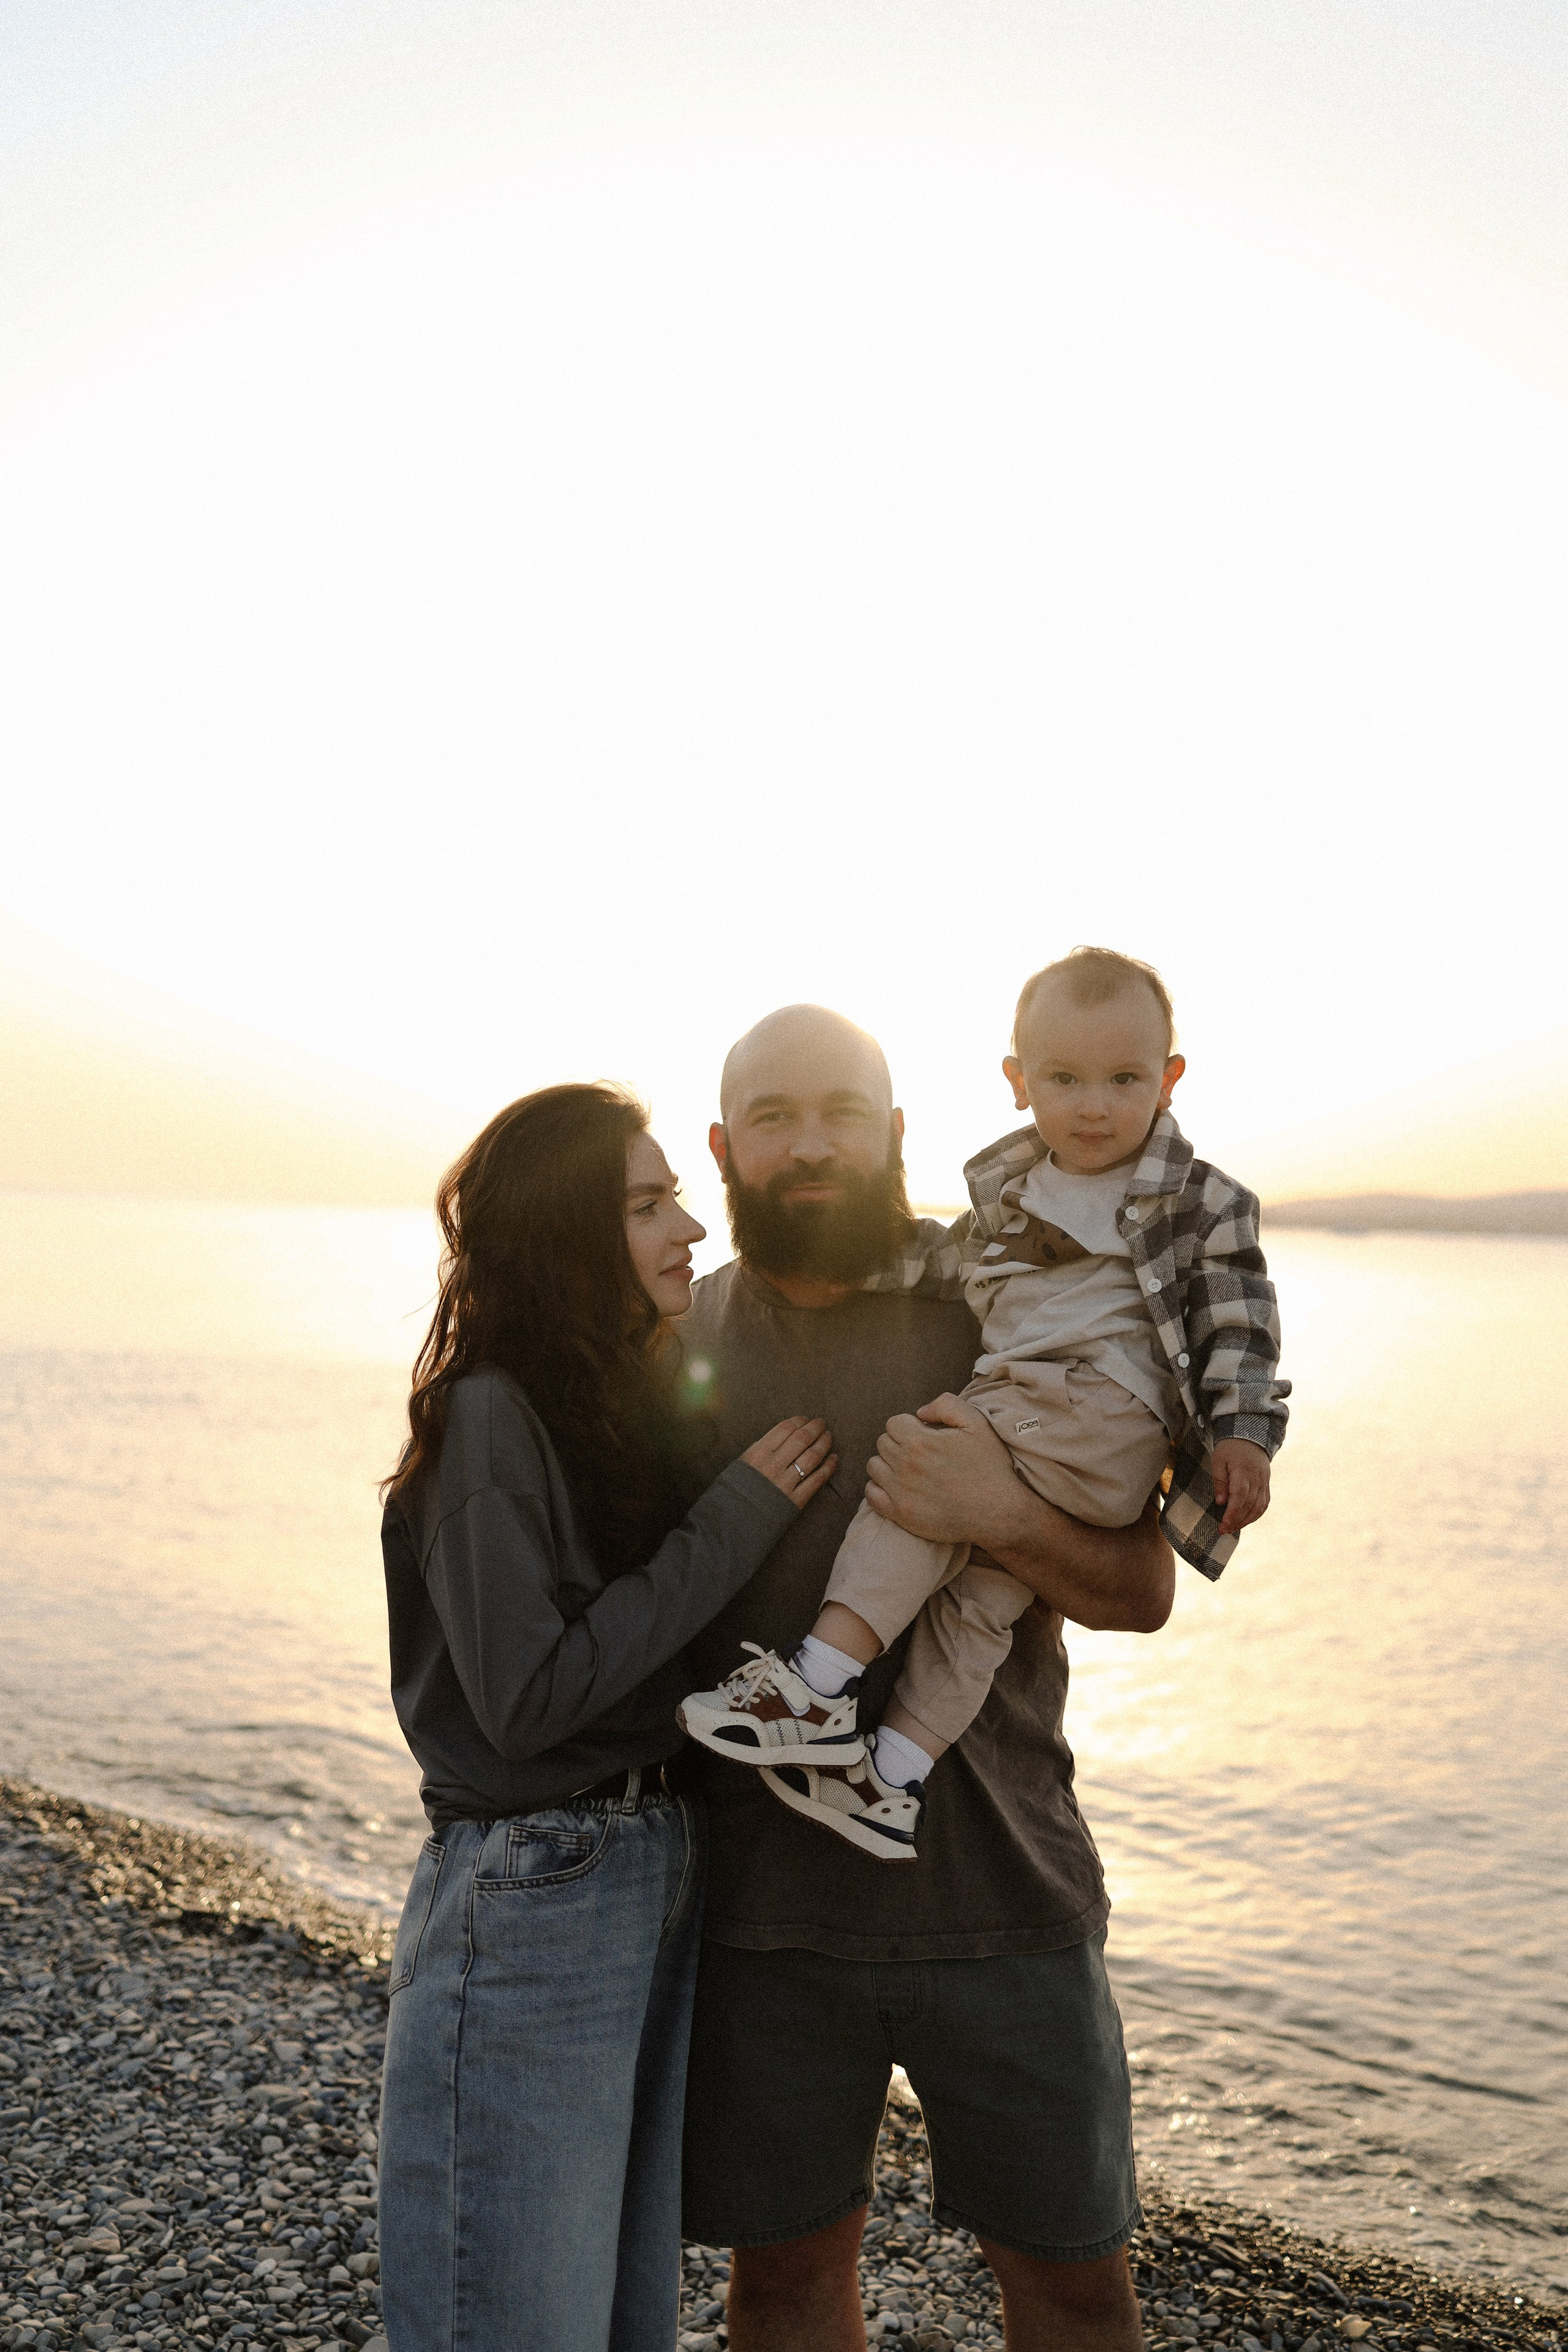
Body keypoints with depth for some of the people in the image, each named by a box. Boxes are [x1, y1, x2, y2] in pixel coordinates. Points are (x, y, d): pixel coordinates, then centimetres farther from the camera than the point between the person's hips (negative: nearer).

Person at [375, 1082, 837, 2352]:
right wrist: (738, 1518, -18)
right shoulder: (490, 1413, -17)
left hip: (662, 1885, 8)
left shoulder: (633, 1395, 8)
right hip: (530, 1906, -8)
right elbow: (527, 1696, -21)